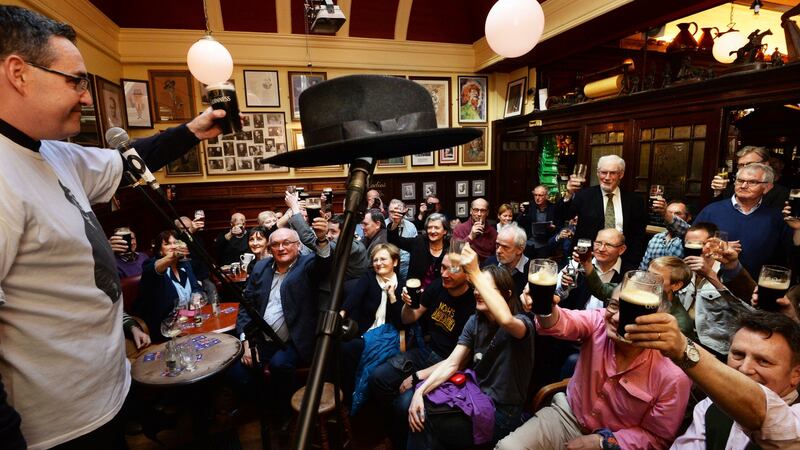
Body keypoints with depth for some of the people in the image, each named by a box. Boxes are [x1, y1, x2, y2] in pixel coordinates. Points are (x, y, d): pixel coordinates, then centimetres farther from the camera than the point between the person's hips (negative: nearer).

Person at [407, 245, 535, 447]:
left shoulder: (522, 323, -18)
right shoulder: (475, 321, 1)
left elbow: (506, 320, -45)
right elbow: (452, 363, -4)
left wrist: (474, 273, -44)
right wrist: (420, 391, -19)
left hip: (502, 413, -6)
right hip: (477, 396, 6)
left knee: (426, 422, -15)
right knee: (418, 413, -11)